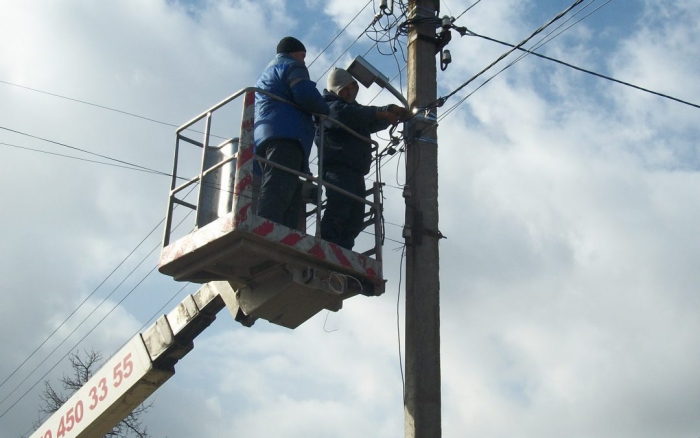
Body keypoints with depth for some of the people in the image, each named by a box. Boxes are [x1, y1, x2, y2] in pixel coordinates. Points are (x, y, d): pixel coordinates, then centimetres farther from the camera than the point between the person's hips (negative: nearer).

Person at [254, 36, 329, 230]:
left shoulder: (266, 73, 37)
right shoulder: (292, 66, 10)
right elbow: (305, 96, -7)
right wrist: (326, 110, 10)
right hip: (287, 135, -8)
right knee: (276, 193, -25)